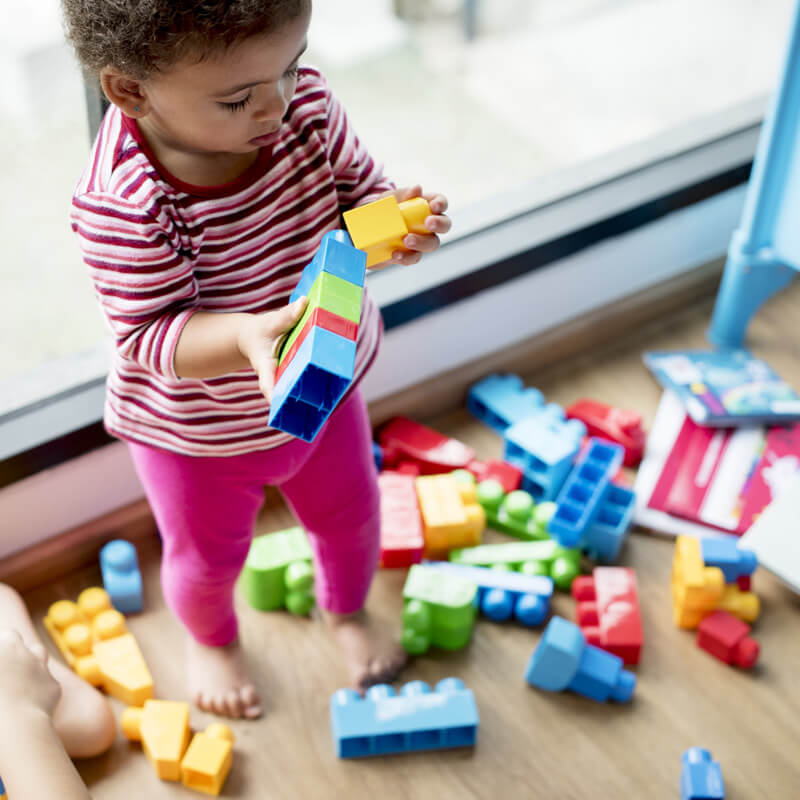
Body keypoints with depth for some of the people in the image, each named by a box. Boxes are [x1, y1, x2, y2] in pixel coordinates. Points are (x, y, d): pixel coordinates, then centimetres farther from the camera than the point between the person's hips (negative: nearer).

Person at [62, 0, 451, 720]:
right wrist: (247, 337, -50)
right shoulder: (122, 203, -37)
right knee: (207, 557, 22)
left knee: (349, 512, 26)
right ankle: (212, 639, 59)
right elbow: (149, 335, -31)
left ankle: (347, 610, 62)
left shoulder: (308, 103, -22)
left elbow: (357, 190, -8)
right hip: (197, 431, -4)